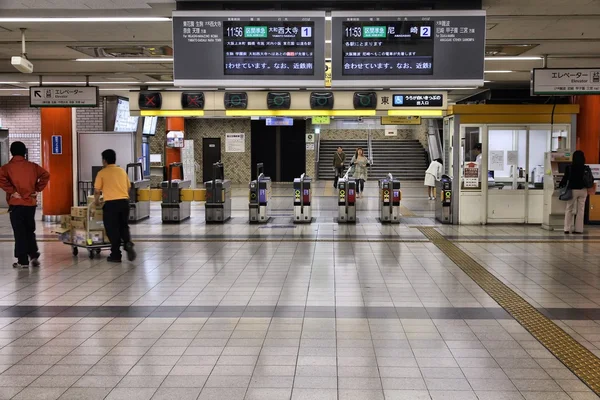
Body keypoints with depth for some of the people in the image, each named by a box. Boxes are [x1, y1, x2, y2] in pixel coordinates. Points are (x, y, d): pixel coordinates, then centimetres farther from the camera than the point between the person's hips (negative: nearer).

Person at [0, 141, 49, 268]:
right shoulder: (32, 166, 5)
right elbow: (46, 175, -2)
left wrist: (11, 191, -14)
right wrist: (37, 189, 2)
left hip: (16, 204, -3)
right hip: (31, 203, 3)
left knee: (19, 232, 1)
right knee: (30, 231, 17)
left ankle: (23, 261, 2)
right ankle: (34, 256, 10)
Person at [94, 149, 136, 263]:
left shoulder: (102, 173, 3)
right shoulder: (122, 171, 15)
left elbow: (97, 190, 3)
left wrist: (96, 201, 21)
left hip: (111, 203, -4)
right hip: (124, 201, 4)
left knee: (112, 229, 5)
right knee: (124, 226, 17)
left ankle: (116, 255, 8)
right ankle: (128, 243, -10)